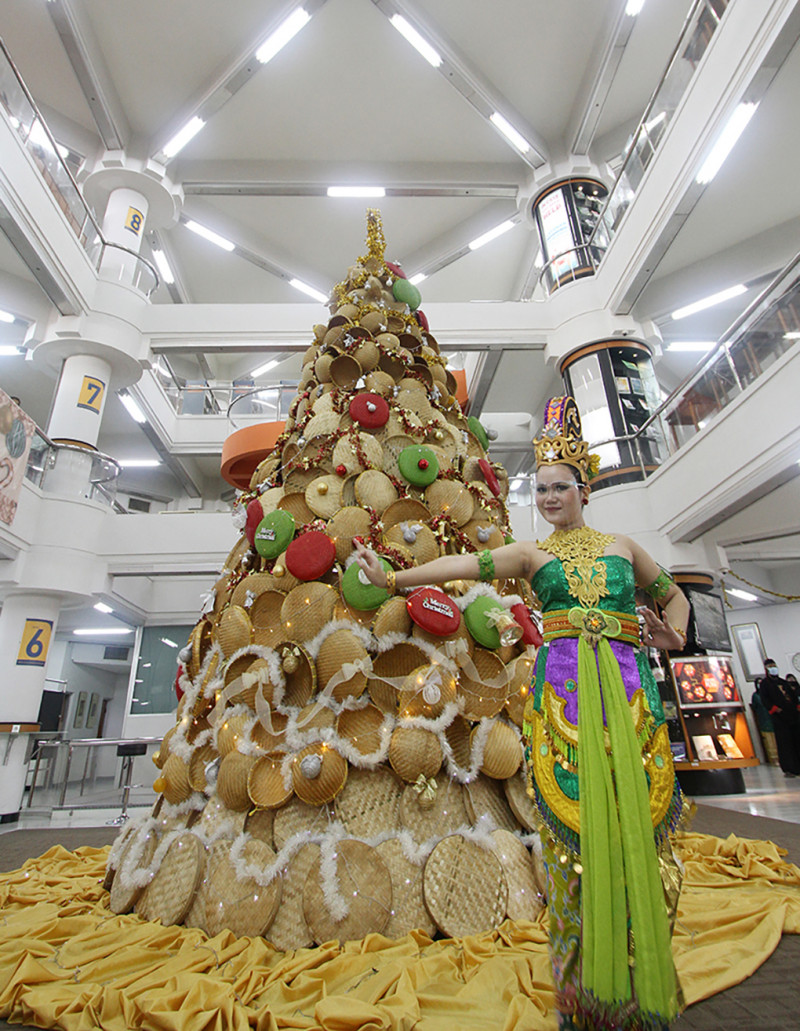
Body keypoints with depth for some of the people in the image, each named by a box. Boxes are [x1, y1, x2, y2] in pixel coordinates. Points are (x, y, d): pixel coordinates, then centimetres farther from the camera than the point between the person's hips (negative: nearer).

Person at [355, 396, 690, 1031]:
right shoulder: (532, 553, 9)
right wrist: (394, 578, -14)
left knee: (632, 821, 0)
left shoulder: (621, 544, 16)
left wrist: (672, 637, 7)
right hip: (562, 691, -1)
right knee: (574, 826, -2)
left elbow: (674, 595, 27)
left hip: (629, 688, 2)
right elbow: (467, 564, -4)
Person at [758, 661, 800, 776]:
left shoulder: (783, 682, 21)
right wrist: (775, 709, -16)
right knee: (784, 743, -6)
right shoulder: (764, 683, 2)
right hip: (780, 718, -6)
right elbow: (764, 699, -7)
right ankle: (789, 769, -2)